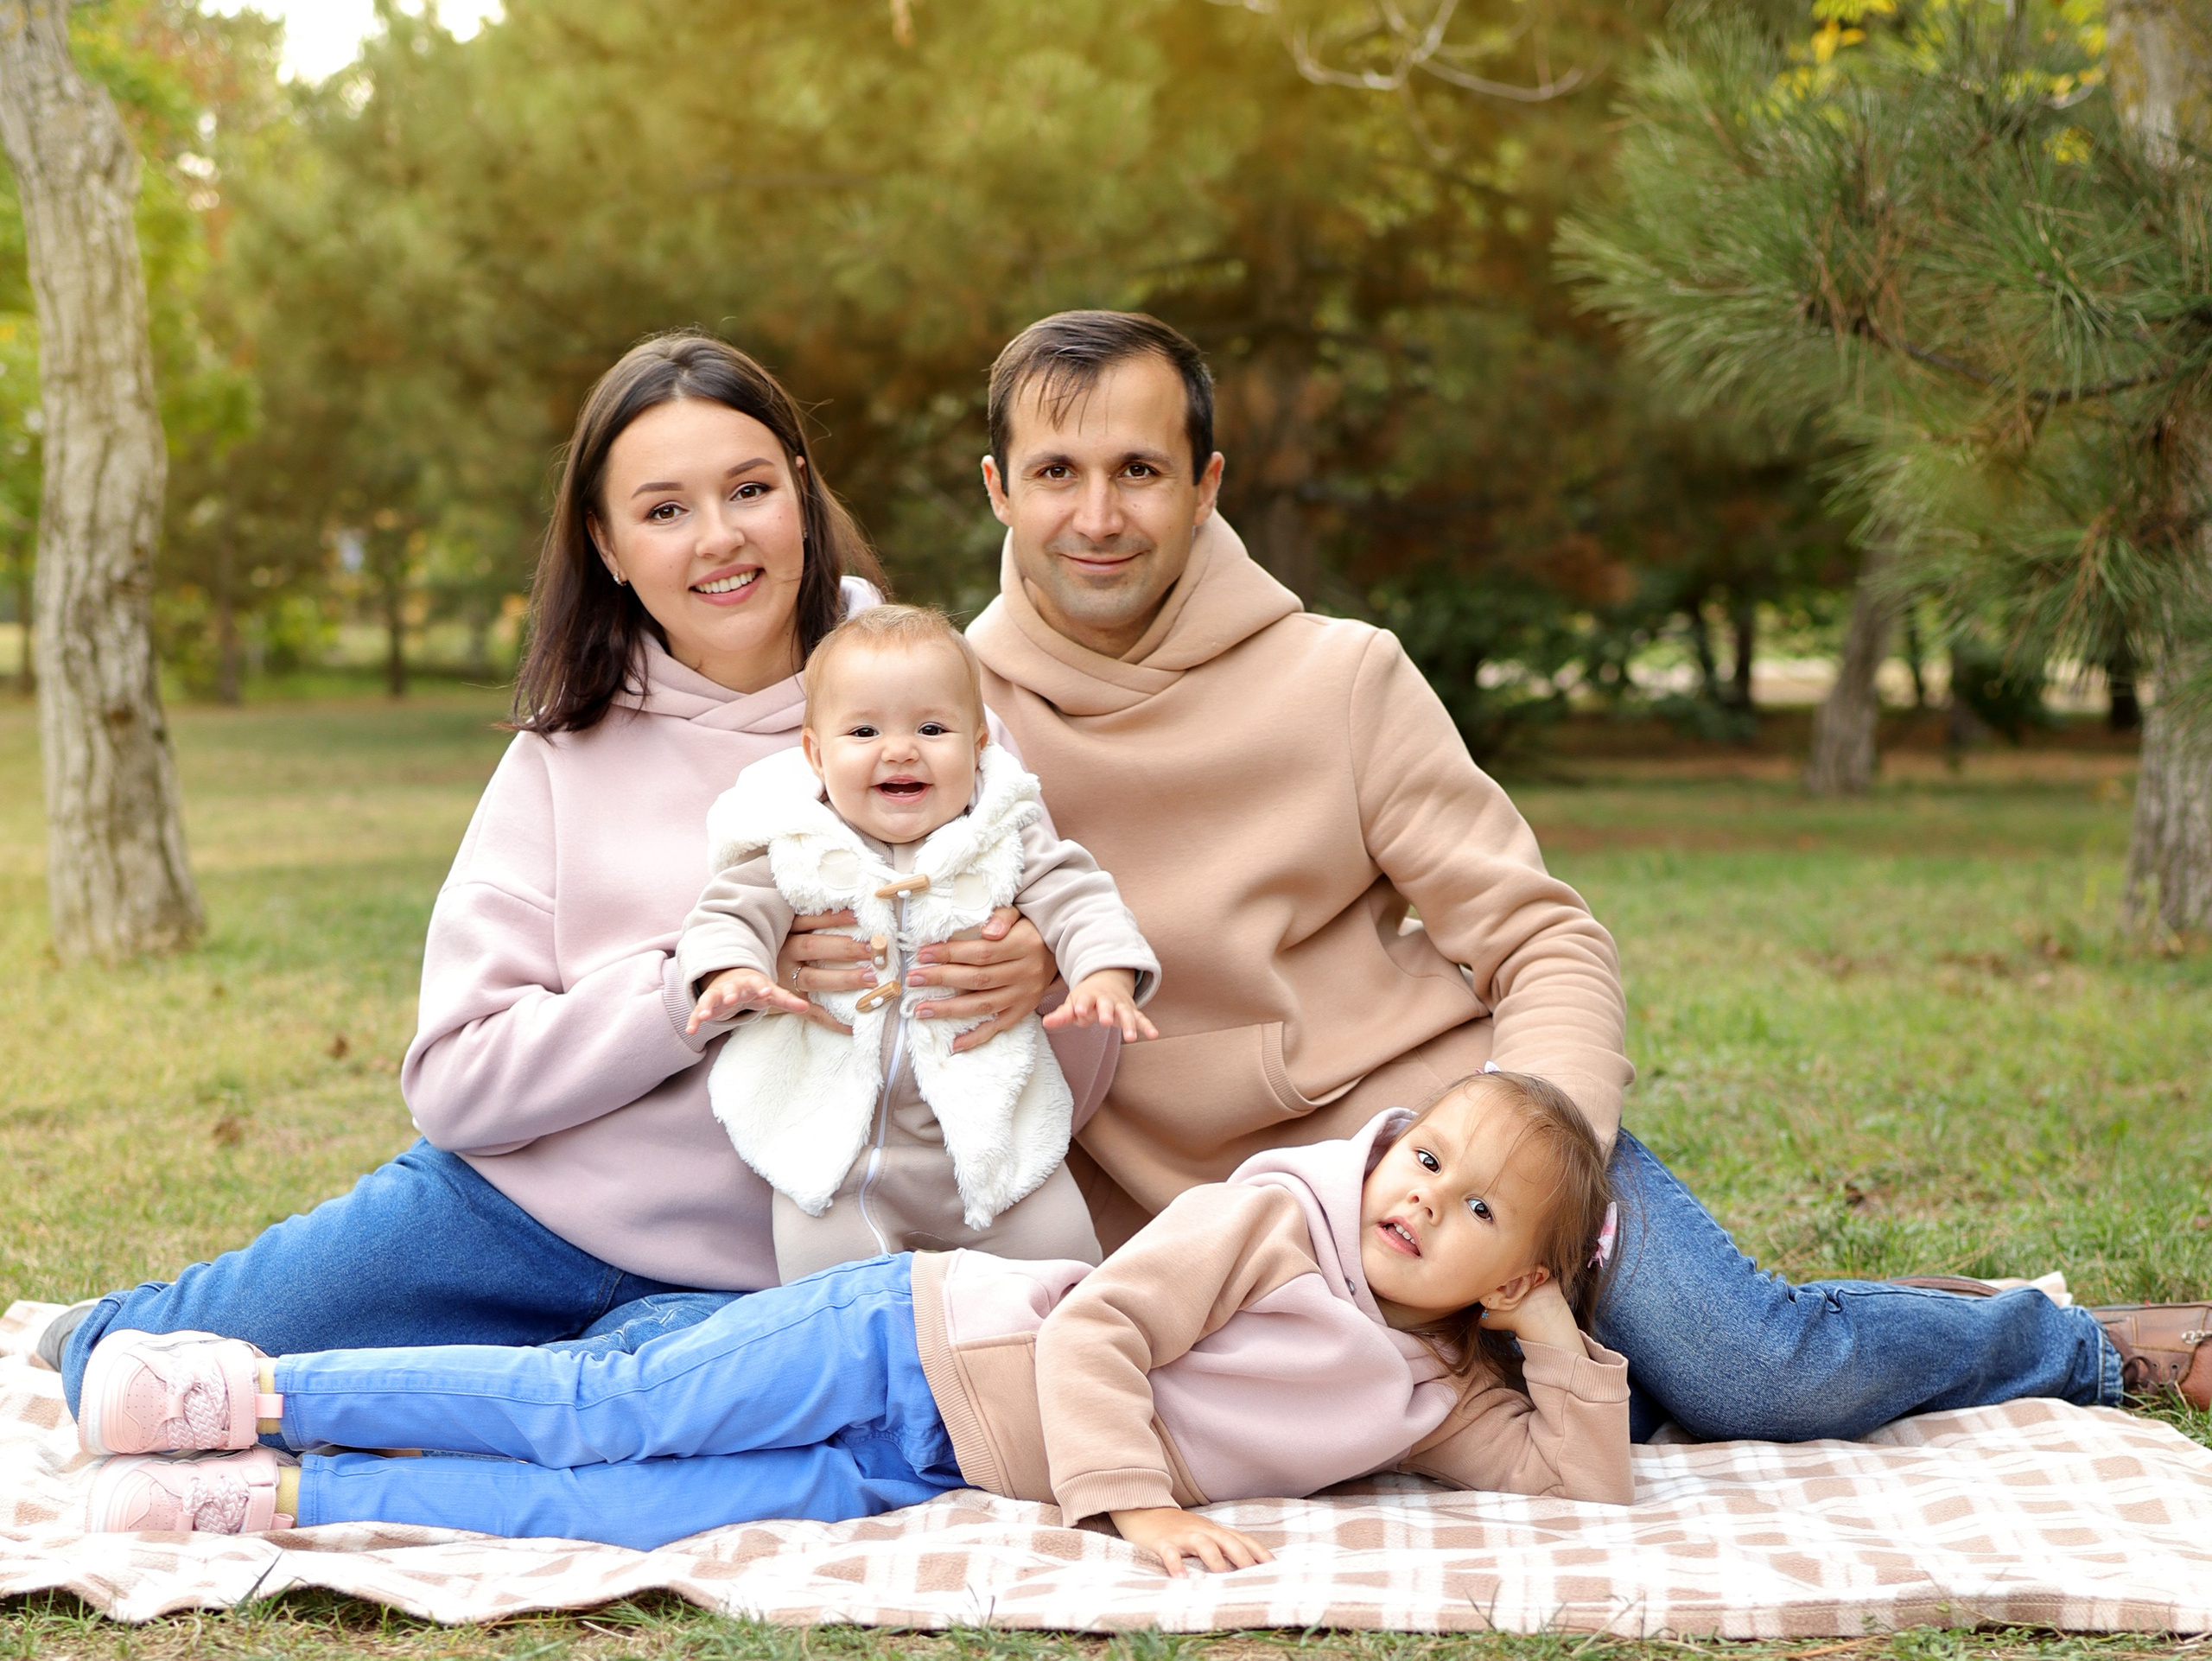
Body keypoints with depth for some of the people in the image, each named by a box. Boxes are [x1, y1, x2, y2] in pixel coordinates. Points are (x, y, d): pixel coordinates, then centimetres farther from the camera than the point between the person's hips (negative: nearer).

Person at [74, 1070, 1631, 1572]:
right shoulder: (1280, 1212, -8)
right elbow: (1095, 1328, -15)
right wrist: (1137, 1499, -26)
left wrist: (1560, 1331, -2)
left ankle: (289, 1494, -4)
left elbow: (1584, 1478, 6)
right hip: (911, 1346, -4)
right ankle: (255, 1390, -3)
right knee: (603, 1415, -13)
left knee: (638, 1510, -8)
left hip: (923, 1474, 4)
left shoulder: (1436, 1393, 10)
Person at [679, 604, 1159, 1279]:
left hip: (987, 1131, 1)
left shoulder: (1006, 842, 0)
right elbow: (731, 912, -2)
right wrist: (733, 974, -25)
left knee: (1056, 1248, -1)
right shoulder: (795, 849, -2)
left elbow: (1077, 900, -5)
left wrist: (1106, 976, -25)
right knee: (820, 1258, -10)